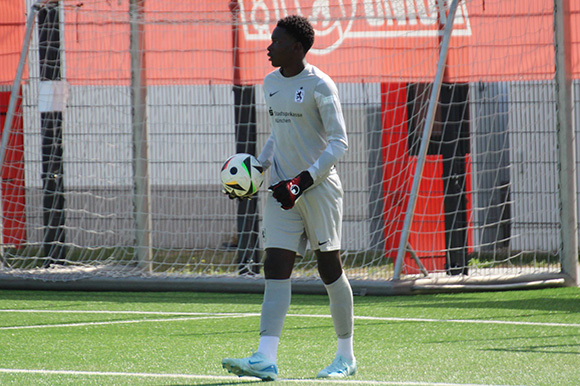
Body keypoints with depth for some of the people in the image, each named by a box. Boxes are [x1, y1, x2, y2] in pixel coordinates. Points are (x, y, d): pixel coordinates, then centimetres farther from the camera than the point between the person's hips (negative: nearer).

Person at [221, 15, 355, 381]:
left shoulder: (320, 86, -11)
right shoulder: (271, 83, 11)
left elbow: (339, 142, -13)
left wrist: (303, 180, -21)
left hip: (319, 187, -6)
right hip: (283, 189, 6)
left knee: (330, 269, 3)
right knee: (276, 268, -6)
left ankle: (346, 357, 17)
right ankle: (266, 359, -16)